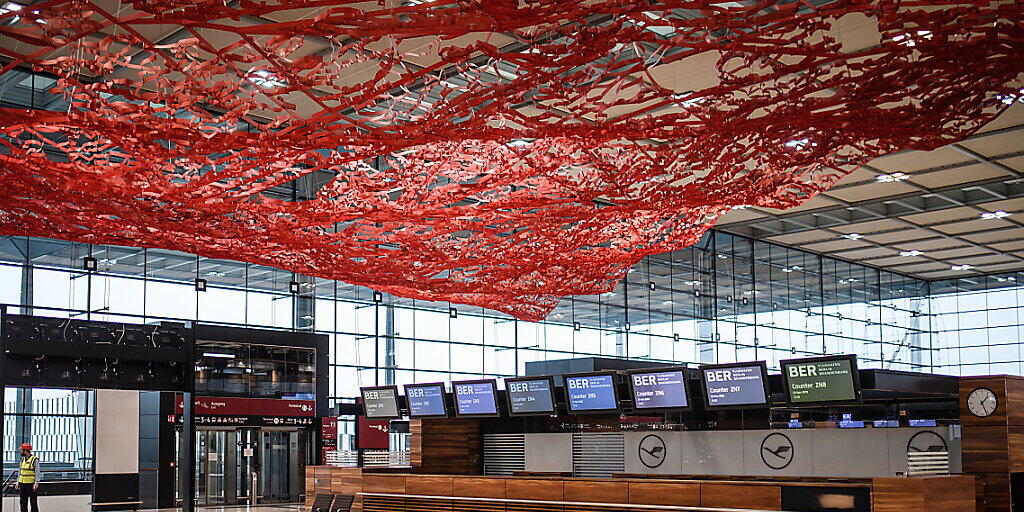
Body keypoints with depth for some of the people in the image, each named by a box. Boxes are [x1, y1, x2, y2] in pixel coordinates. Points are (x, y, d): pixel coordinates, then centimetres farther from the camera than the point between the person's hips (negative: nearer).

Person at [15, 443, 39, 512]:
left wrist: (36, 483, -19)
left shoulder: (35, 459, -9)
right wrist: (18, 482, 13)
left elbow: (37, 472, -12)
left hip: (31, 484, -7)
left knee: (33, 502, -2)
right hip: (22, 484, 7)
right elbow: (20, 471, 18)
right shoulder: (22, 459, 11)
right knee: (23, 502, 8)